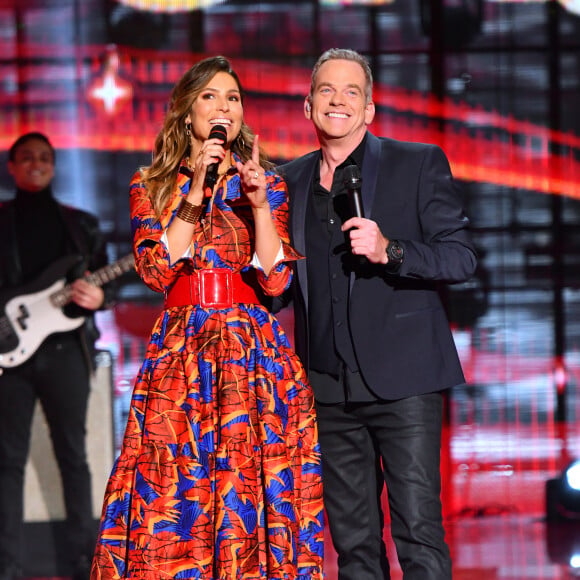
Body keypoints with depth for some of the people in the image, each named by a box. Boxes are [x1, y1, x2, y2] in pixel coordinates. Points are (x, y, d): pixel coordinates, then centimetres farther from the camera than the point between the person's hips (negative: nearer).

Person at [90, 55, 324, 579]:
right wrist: (195, 193, -11)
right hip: (180, 353, 0)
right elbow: (156, 270, -6)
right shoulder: (151, 186, 9)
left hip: (254, 355, 0)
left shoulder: (266, 184, 8)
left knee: (252, 487, -6)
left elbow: (275, 280, -1)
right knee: (173, 498, -6)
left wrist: (258, 202, -12)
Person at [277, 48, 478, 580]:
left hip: (401, 377, -4)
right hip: (329, 385, 4)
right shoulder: (290, 180, 15)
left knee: (419, 531, -8)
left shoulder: (420, 163, 2)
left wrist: (390, 251, -18)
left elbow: (461, 257, -4)